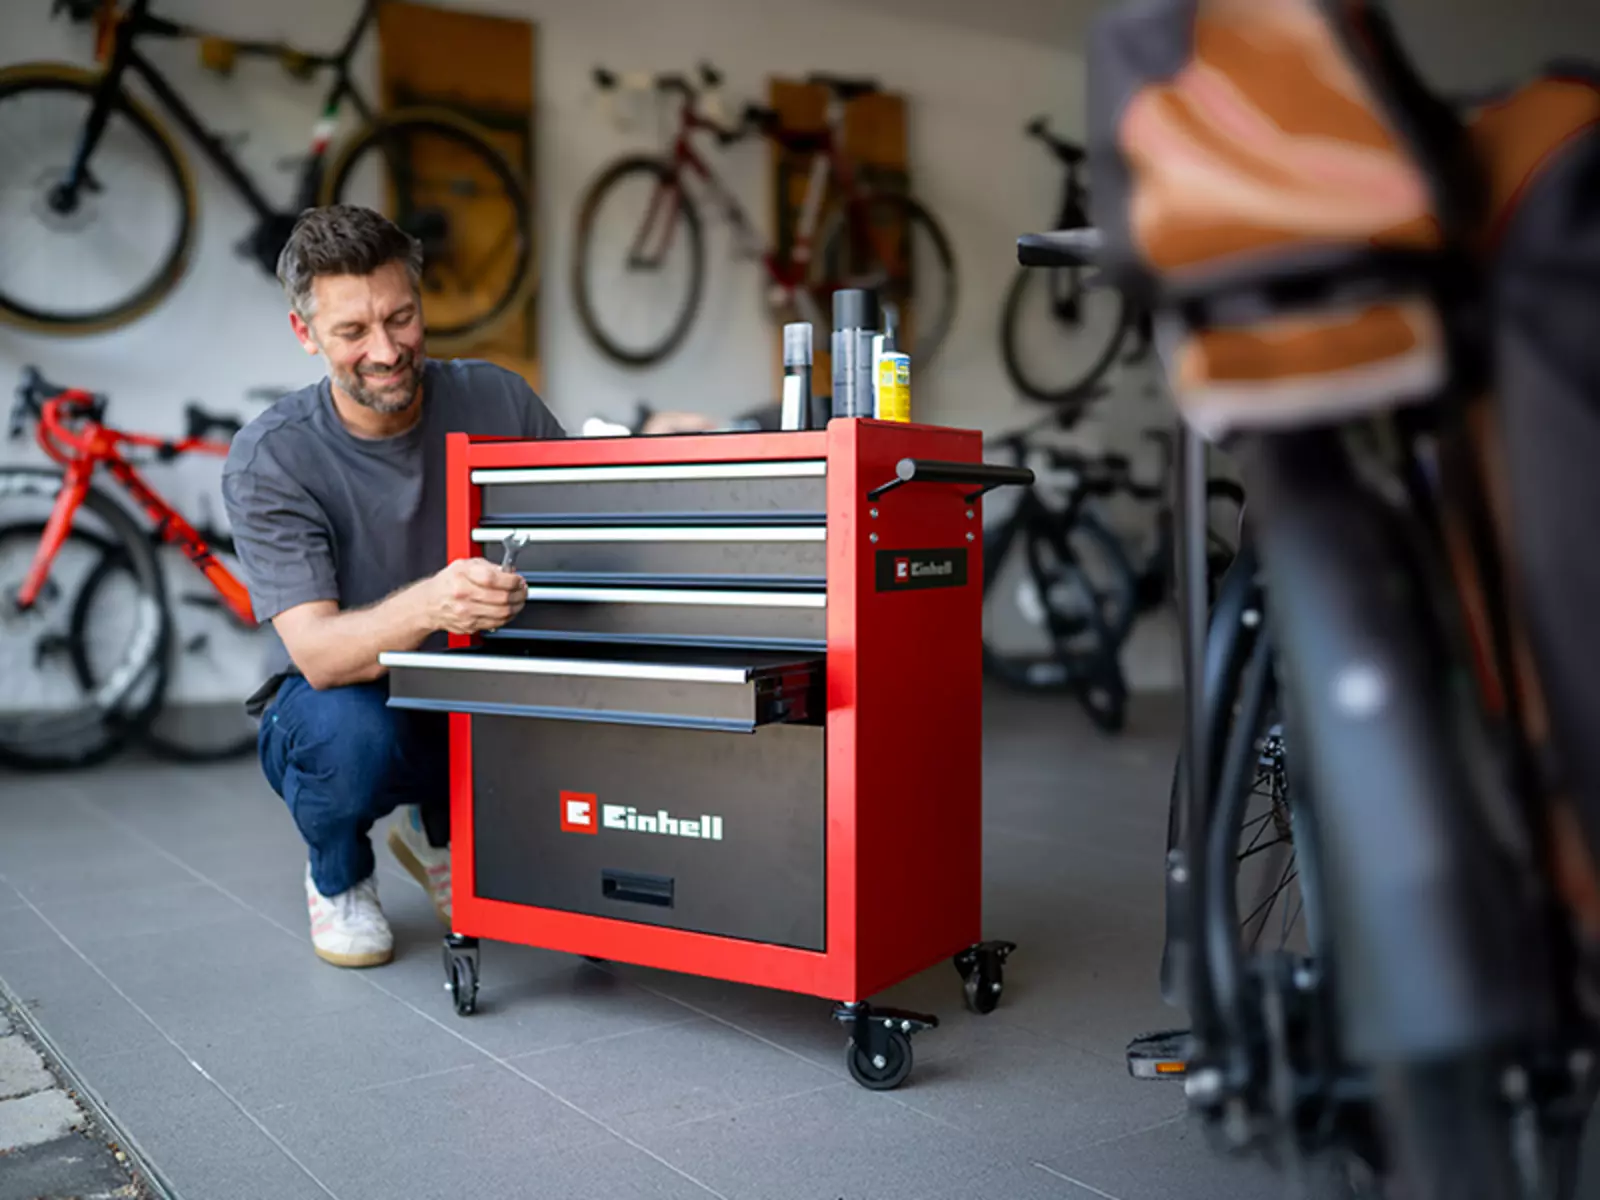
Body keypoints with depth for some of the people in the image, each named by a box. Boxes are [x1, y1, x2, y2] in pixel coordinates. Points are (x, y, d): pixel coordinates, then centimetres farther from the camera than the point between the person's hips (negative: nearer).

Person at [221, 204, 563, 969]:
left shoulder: (496, 401, -10)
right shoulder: (269, 460, -19)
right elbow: (317, 653, -29)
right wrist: (429, 604, -50)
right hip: (336, 701, -3)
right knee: (347, 730, -38)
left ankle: (438, 836, 9)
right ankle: (337, 877, 2)